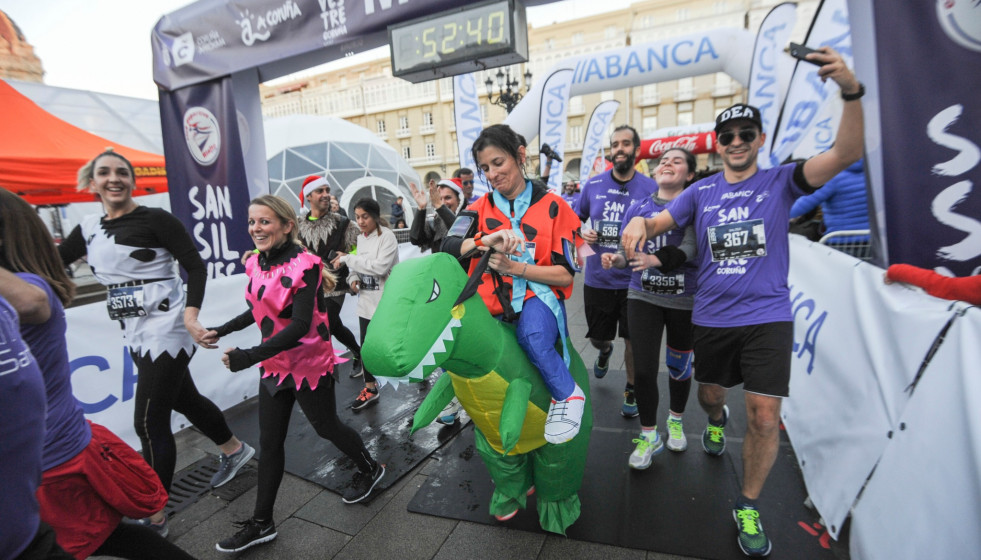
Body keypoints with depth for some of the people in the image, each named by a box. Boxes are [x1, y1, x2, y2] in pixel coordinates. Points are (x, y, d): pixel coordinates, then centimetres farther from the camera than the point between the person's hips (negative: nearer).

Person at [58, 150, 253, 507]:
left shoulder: (155, 219, -10)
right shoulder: (89, 227, 11)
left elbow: (196, 267, -14)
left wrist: (190, 315, -23)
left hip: (166, 329, -7)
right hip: (136, 333, 7)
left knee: (150, 422, -2)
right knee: (185, 399, 19)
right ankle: (234, 450, 40)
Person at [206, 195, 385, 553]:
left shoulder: (304, 265, -22)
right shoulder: (257, 263, 1)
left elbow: (301, 325, -29)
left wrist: (250, 356, -33)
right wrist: (223, 330, 16)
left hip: (309, 364, -7)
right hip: (275, 365, 7)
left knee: (326, 428, 14)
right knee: (269, 442, 15)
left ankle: (370, 469, 42)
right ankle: (261, 523, 32)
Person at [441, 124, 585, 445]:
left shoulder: (552, 207, 0)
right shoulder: (480, 209, 8)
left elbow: (565, 275, -4)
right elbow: (446, 246, -9)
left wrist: (515, 267, -17)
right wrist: (486, 240, -27)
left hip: (538, 299, -4)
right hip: (488, 301, 4)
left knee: (531, 333, -34)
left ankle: (567, 394, -8)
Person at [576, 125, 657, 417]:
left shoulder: (651, 187, -4)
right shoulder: (593, 184, 0)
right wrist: (583, 233, -6)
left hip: (634, 281, -1)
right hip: (597, 280, 2)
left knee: (633, 341, 10)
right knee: (597, 338, 16)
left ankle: (631, 389, 35)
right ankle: (605, 350, 53)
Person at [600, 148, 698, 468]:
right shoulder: (637, 208, 5)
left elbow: (690, 247, -20)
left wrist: (657, 259, -38)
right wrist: (618, 259, -19)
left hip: (685, 300, -1)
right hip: (644, 297, 1)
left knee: (679, 365, 14)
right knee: (643, 368, -4)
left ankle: (676, 420, 43)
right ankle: (649, 435, 18)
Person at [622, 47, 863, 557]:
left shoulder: (780, 181, 0)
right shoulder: (700, 193, 5)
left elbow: (846, 154, -14)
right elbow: (660, 222, -6)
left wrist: (851, 92, -30)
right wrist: (639, 222, -30)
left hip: (767, 316, -2)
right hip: (711, 317, 3)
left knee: (765, 416, -5)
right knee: (709, 394, 20)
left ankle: (748, 508, 18)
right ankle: (717, 420, 58)